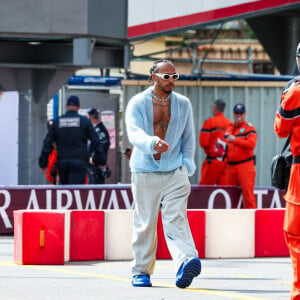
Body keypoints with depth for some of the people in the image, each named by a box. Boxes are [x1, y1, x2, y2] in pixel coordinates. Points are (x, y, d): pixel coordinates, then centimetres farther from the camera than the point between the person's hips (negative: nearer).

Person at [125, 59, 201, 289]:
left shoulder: (183, 104, 9)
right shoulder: (137, 104, -1)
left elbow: (188, 137, 17)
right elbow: (134, 134, -16)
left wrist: (187, 165, 5)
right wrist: (153, 143, -37)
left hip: (175, 172, 1)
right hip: (145, 172, -1)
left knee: (176, 219, -16)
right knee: (145, 223, 5)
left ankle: (186, 263, -35)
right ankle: (141, 271, 18)